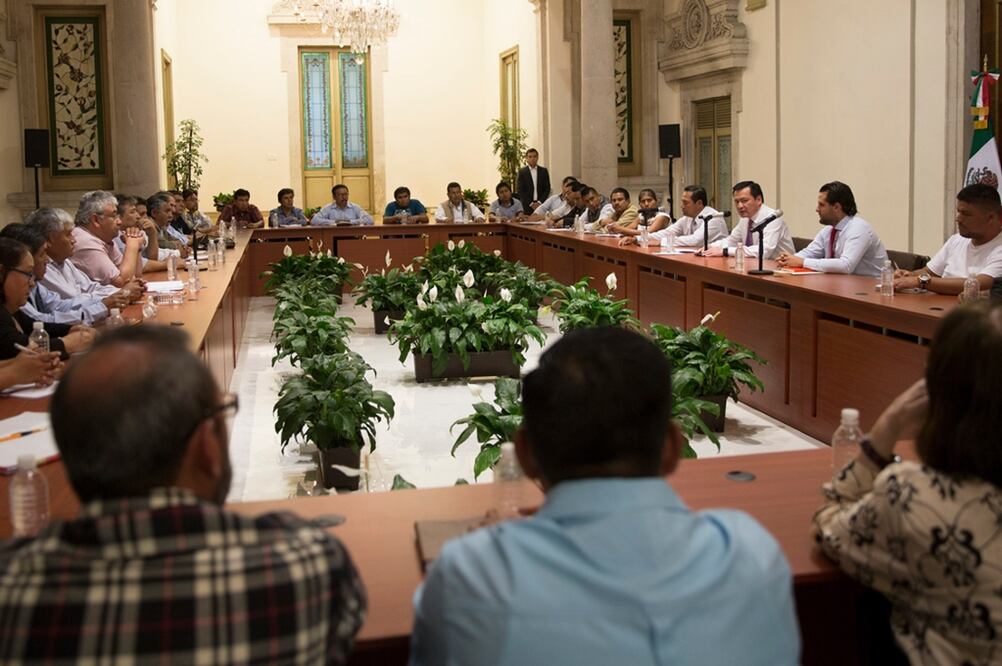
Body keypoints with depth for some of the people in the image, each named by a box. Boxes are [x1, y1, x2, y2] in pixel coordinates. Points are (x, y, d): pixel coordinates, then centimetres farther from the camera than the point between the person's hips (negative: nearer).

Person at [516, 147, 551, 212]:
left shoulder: (543, 171, 9)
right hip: (527, 206, -1)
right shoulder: (522, 172, 3)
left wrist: (539, 202, -6)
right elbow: (520, 190, -2)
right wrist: (531, 203, -9)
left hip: (541, 204, 2)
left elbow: (547, 189, 7)